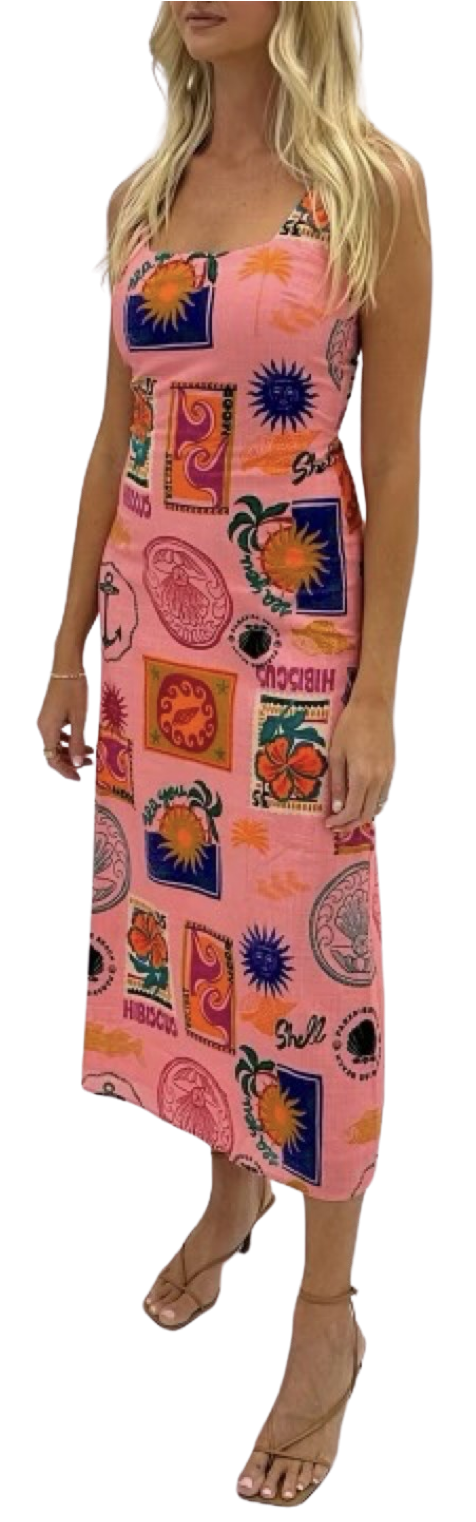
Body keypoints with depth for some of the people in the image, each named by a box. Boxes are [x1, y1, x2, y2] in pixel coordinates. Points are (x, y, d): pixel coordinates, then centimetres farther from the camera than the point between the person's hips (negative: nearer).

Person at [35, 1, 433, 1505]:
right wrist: (69, 646, 10)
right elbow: (116, 434, 11)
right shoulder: (143, 194, 9)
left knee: (307, 949, 1)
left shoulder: (375, 181, -7)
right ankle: (231, 1187, 39)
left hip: (298, 629, -5)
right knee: (174, 913, 14)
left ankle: (328, 1310, 18)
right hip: (149, 619, 6)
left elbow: (393, 456, -8)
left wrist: (377, 693, -12)